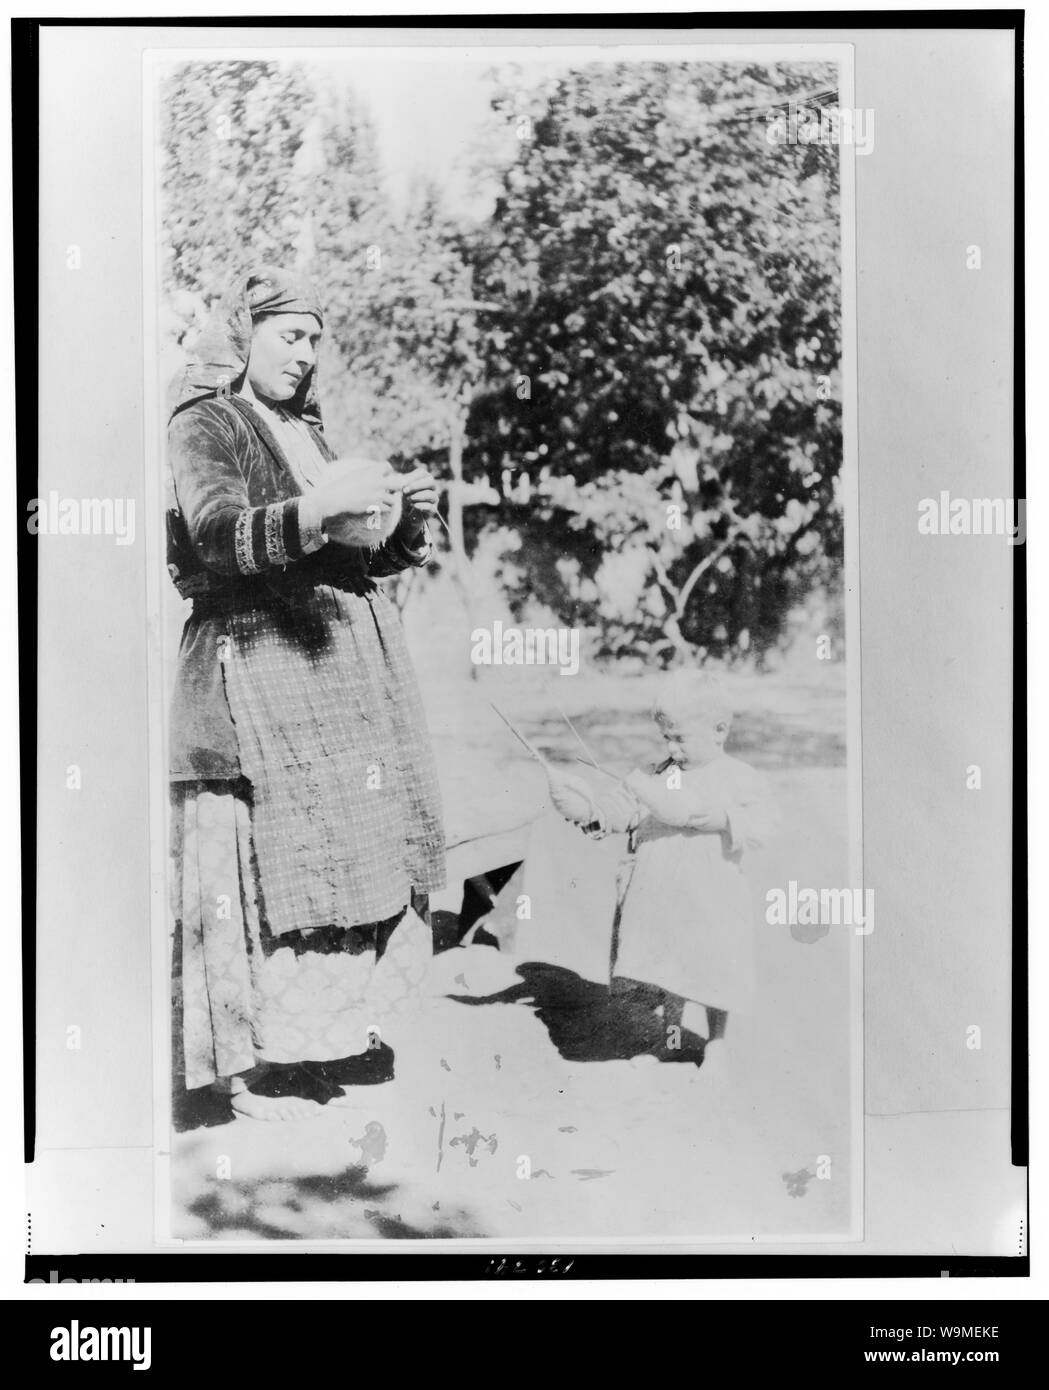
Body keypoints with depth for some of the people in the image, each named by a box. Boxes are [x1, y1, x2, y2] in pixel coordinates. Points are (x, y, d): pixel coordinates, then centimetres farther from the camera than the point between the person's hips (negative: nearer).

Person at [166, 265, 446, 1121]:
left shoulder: (306, 433, 21)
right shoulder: (205, 427, -1)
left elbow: (368, 556, 23)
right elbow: (221, 535, -19)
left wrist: (407, 519, 2)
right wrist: (319, 508, -33)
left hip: (348, 666, 7)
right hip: (260, 664, -7)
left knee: (351, 844, 4)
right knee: (262, 857, -8)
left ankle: (330, 1031, 14)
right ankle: (245, 1061, 0)